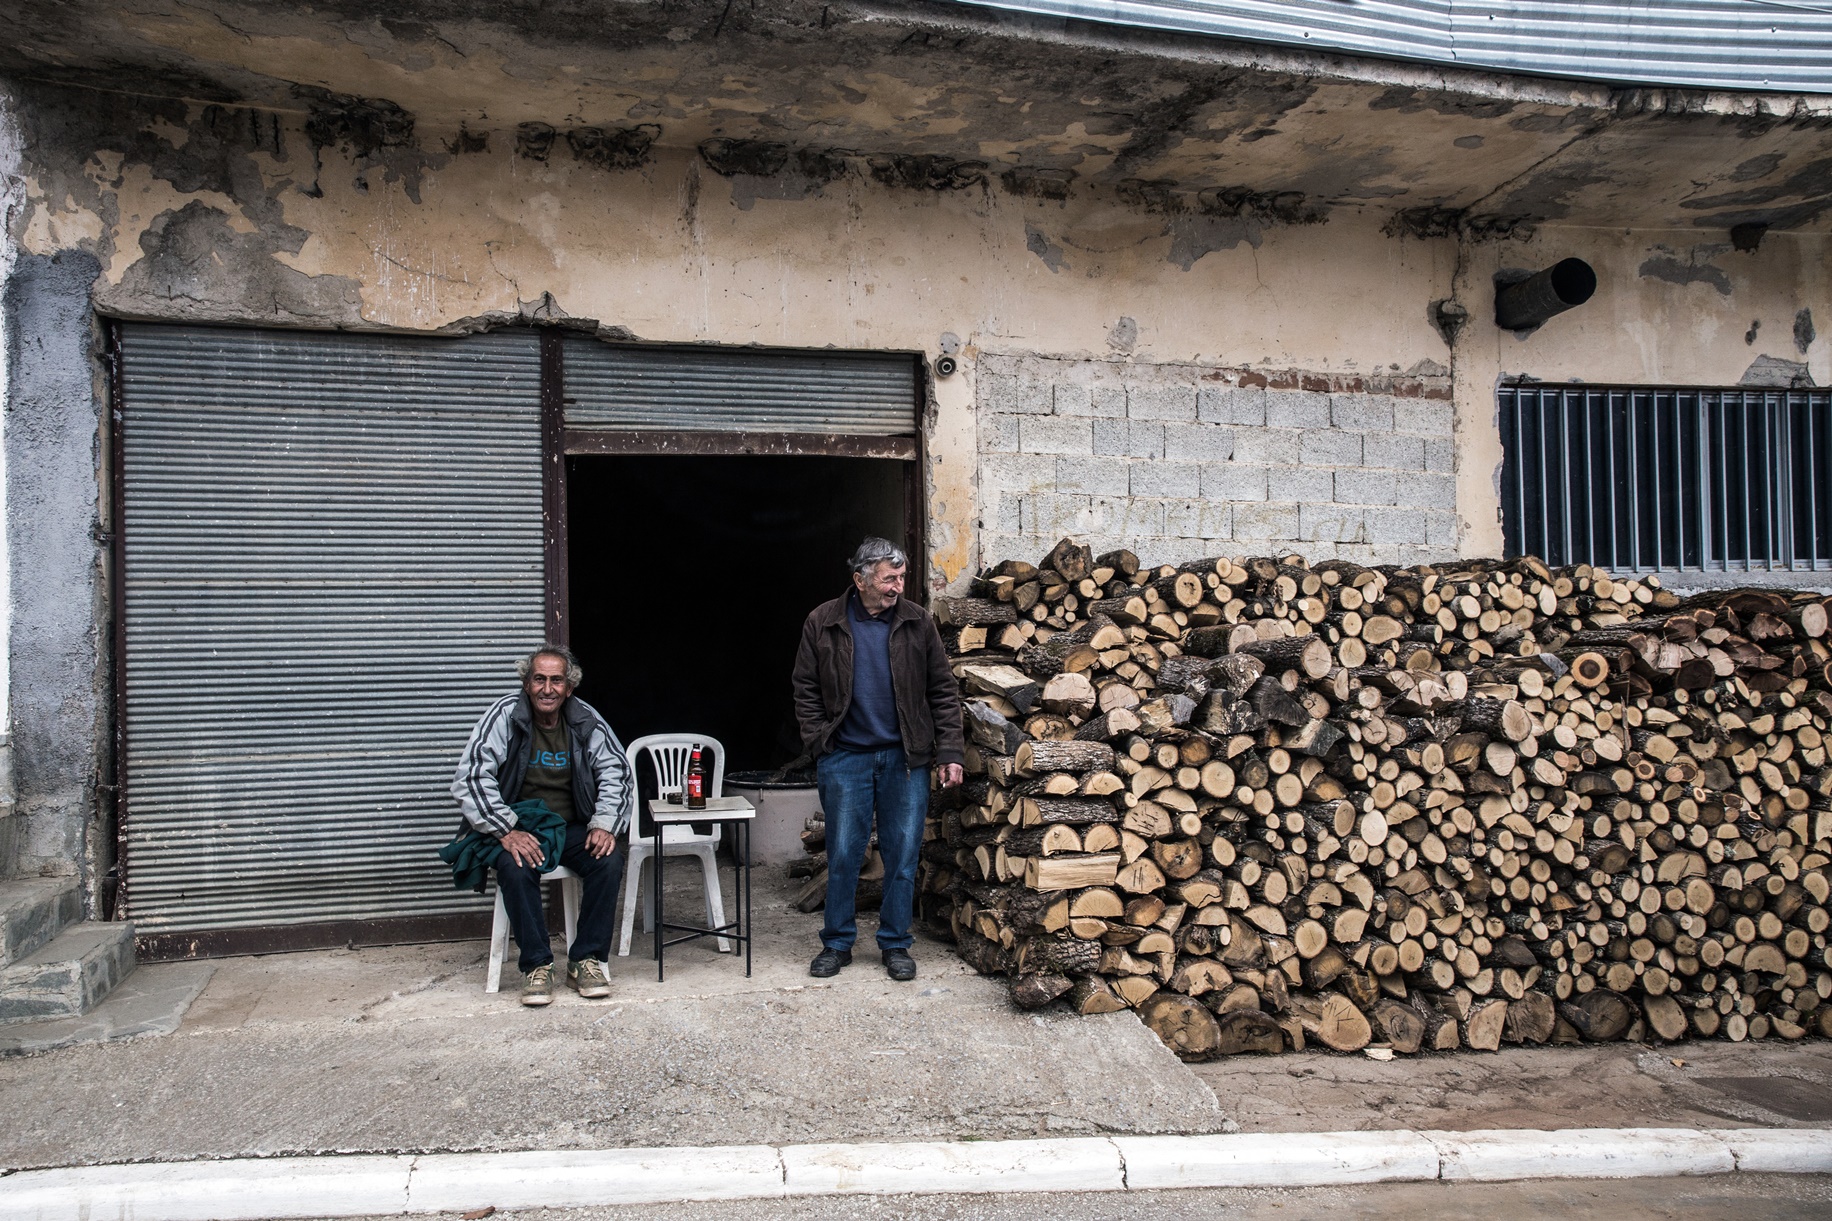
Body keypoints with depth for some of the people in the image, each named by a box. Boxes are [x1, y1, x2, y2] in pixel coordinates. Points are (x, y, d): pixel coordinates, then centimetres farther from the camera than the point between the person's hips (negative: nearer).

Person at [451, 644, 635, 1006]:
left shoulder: (586, 721, 0)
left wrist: (604, 825, -14)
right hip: (519, 828, -2)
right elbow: (470, 778, -14)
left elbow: (618, 774, 3)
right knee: (515, 866, -34)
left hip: (573, 828, 2)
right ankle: (536, 966, -20)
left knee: (609, 860, -26)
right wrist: (506, 831, -25)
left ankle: (587, 960, -14)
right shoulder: (504, 716, -8)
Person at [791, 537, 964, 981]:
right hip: (845, 757, -1)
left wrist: (950, 752, -3)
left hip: (905, 759, 1)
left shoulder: (917, 622, 1)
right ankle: (837, 942, 21)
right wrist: (819, 742, -5)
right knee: (843, 855, 5)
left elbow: (943, 690, 4)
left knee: (903, 855, 6)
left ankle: (895, 944, 21)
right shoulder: (823, 623, -1)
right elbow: (806, 689, 5)